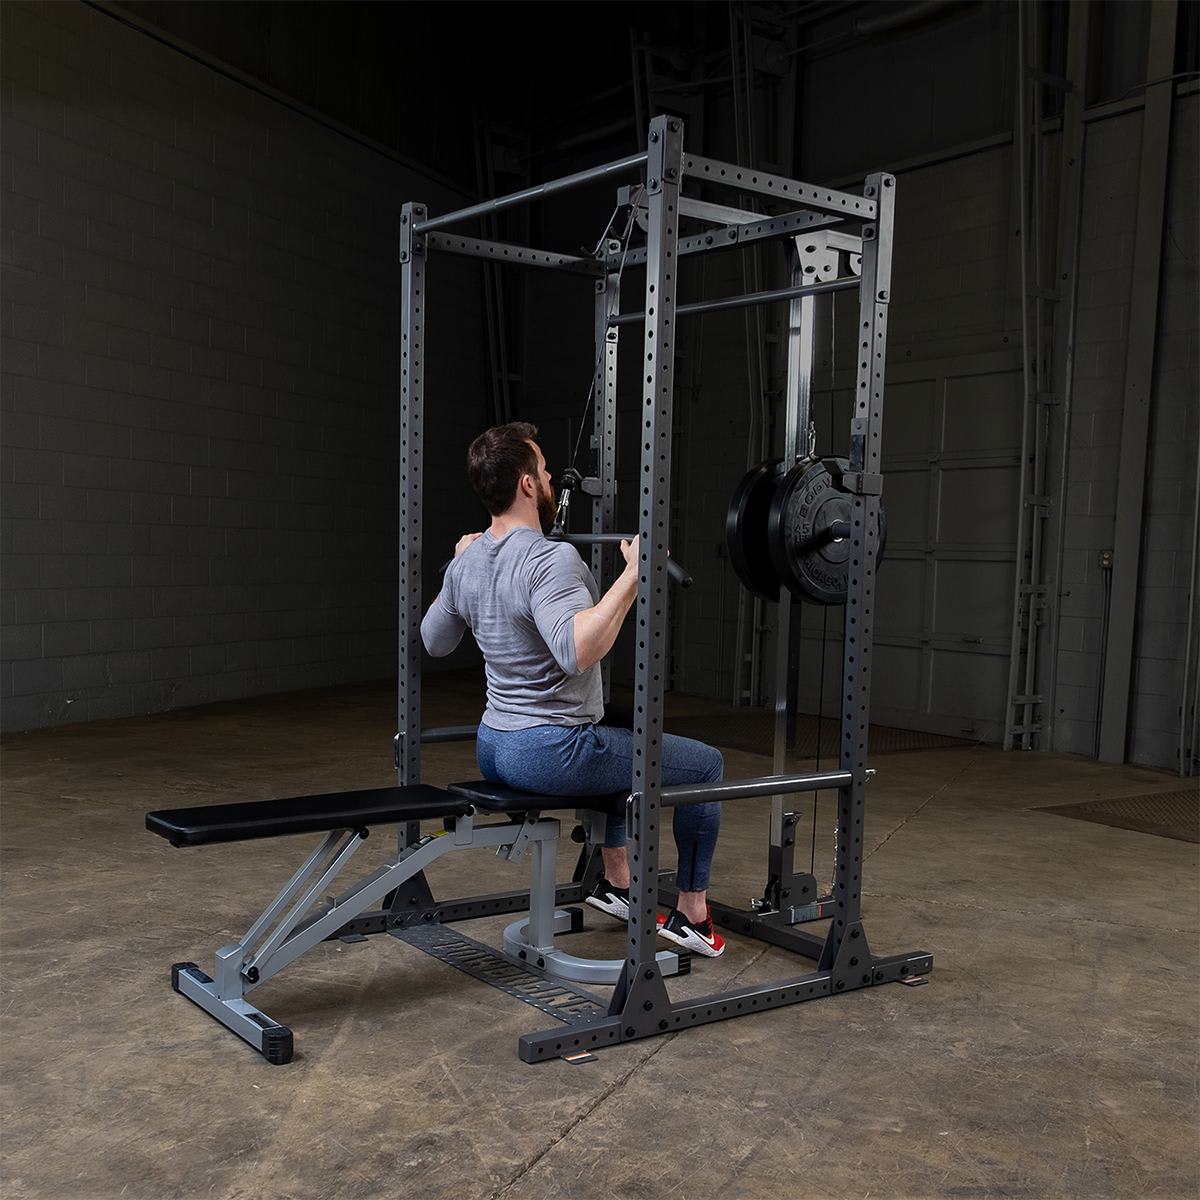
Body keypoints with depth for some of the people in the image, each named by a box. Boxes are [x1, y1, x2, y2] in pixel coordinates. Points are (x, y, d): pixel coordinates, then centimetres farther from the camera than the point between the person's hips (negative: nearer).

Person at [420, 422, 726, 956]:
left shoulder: (467, 560, 4)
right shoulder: (549, 560, -24)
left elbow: (433, 641, 20)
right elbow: (577, 650, -41)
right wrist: (634, 575, -38)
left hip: (492, 749, 9)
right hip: (550, 754, -9)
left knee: (609, 746, 38)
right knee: (705, 765, 7)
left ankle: (615, 885, 40)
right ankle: (691, 917, 18)